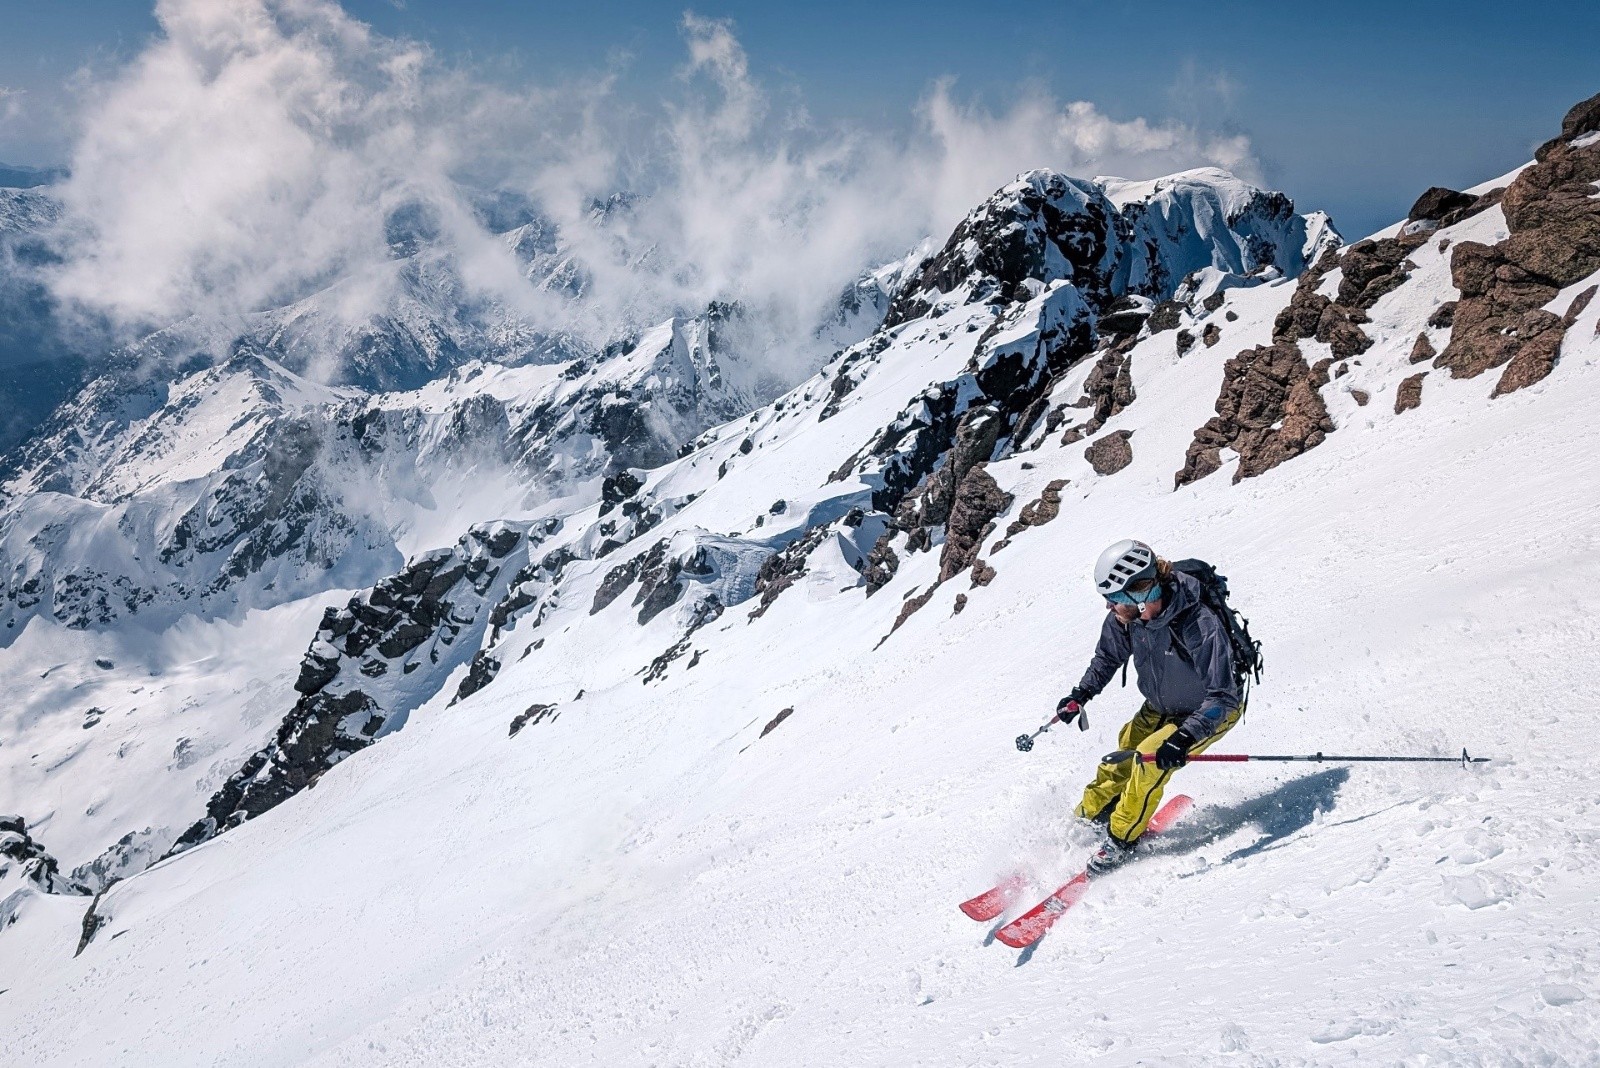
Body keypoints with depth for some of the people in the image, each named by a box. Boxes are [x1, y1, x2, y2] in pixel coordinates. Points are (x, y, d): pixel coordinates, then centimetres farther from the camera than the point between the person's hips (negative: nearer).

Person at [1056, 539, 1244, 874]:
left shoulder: (1201, 626, -38)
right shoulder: (1126, 617, -19)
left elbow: (1223, 698, -35)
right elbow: (1107, 658, 4)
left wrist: (1184, 738, -47)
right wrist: (1080, 695, -9)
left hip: (1212, 710, -6)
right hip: (1159, 708, 6)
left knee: (1150, 761, -21)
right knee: (1121, 764, 4)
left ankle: (1121, 840, -4)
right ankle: (1086, 821, 26)